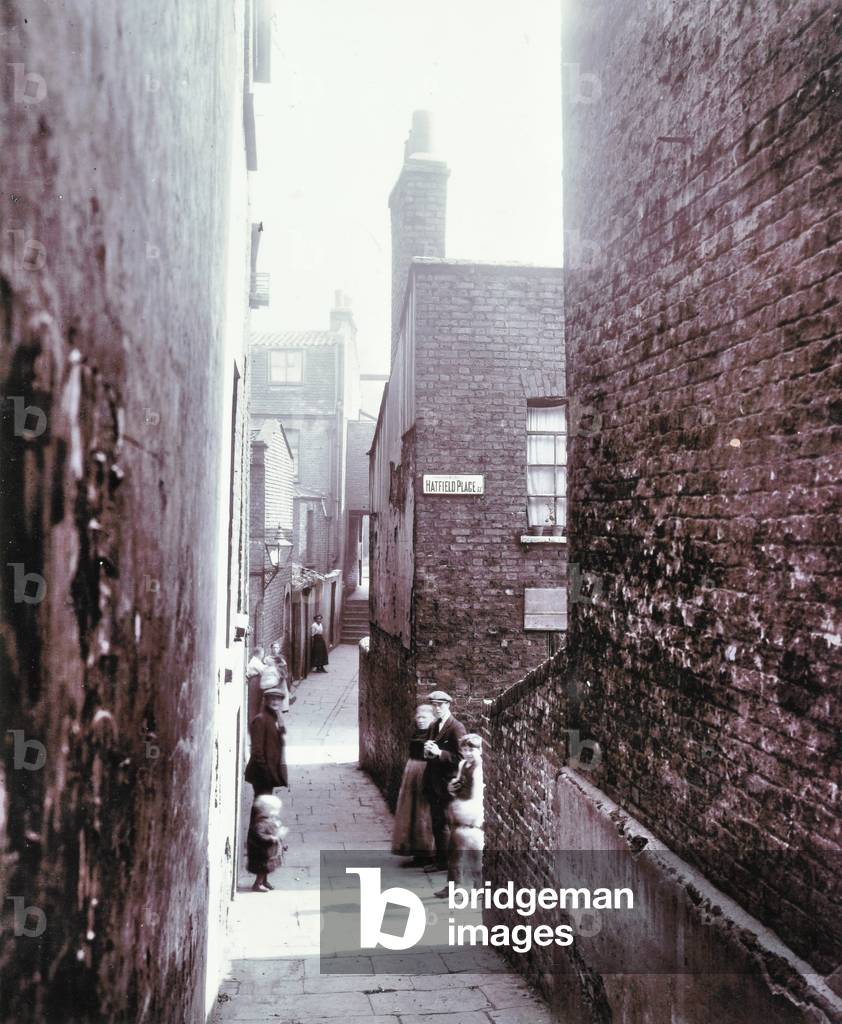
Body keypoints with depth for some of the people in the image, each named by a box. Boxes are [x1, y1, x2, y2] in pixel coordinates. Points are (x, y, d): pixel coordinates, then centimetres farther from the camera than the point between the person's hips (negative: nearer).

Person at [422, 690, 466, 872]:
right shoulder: (433, 726, 13)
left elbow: (460, 757, -16)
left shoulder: (456, 727, -13)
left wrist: (439, 753, -23)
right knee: (437, 824, 14)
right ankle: (440, 861, 23)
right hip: (433, 783, 8)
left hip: (447, 783, -8)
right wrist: (428, 751, -2)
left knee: (444, 824, -3)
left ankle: (451, 862, 8)